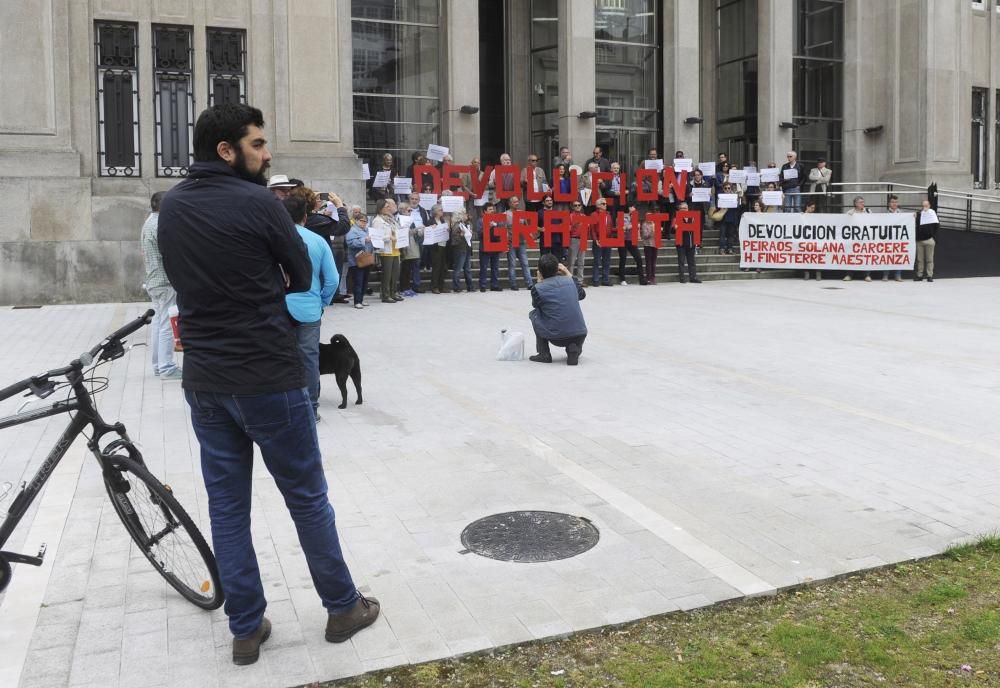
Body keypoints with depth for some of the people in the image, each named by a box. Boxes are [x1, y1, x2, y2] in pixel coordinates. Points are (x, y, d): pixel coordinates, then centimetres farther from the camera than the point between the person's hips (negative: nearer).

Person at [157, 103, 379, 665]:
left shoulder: (170, 208, 6)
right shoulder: (258, 203, -14)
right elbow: (303, 278, -4)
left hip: (203, 381, 6)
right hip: (269, 377, -6)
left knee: (227, 506, 12)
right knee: (308, 499, 8)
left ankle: (246, 628, 21)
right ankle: (343, 608, 22)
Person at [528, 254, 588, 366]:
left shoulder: (537, 288, -6)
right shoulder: (569, 280, 4)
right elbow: (582, 295, 25)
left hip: (555, 337, -2)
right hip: (580, 335, 3)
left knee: (533, 313, 23)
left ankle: (544, 353, 16)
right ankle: (574, 350, 6)